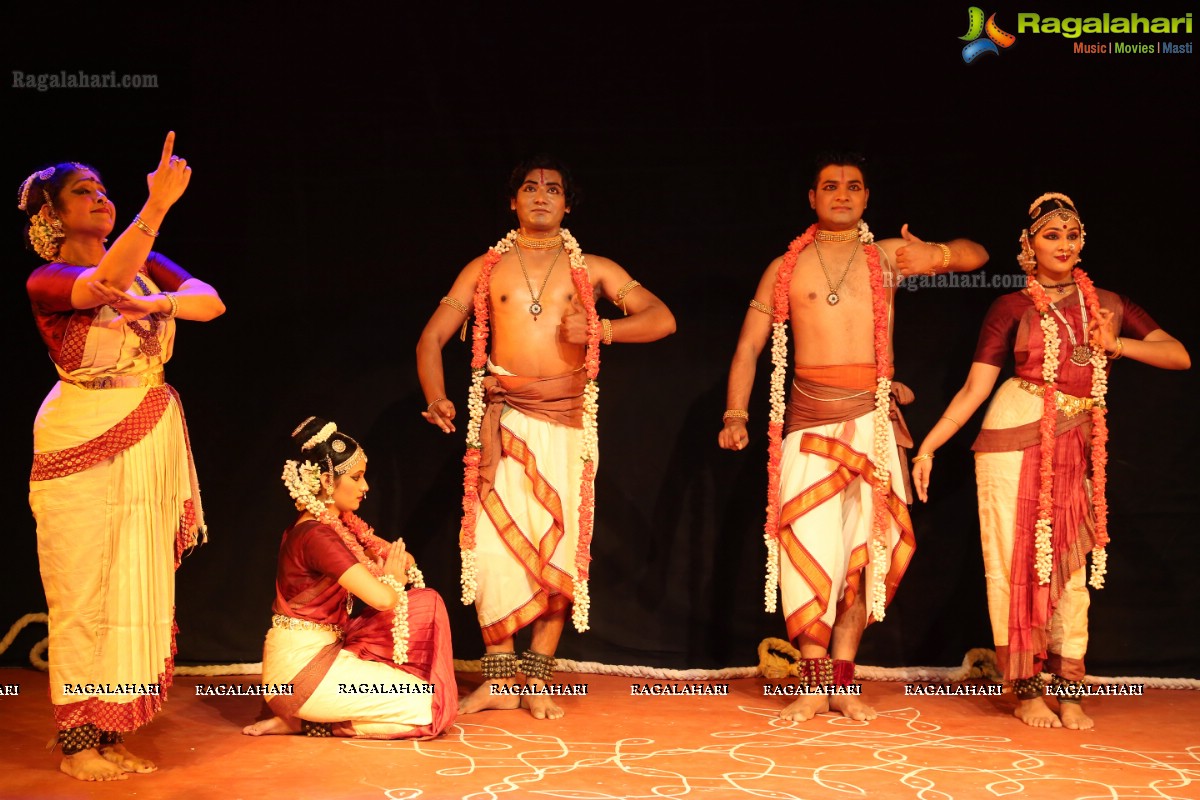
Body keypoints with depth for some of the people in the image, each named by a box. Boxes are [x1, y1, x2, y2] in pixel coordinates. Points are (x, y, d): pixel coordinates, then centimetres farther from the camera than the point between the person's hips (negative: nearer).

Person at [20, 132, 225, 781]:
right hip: (82, 446, -6)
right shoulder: (45, 281, -6)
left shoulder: (144, 262, 11)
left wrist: (155, 303, -21)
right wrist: (157, 205, -38)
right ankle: (76, 745, 7)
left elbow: (212, 302, -2)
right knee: (83, 596, -2)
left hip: (150, 446, 6)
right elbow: (107, 282, -28)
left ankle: (111, 735, 17)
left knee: (136, 591, 8)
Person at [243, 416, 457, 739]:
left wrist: (394, 568, -5)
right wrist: (393, 577, -3)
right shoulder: (316, 535, -20)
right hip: (302, 664, -9)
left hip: (326, 649, 9)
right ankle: (303, 722, -2)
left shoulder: (340, 524, 10)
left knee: (424, 601, 5)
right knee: (426, 708, -10)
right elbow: (383, 598, -25)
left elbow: (402, 559, 18)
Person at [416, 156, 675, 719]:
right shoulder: (486, 270, 13)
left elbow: (662, 319, 4)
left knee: (559, 548, -3)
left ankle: (536, 679, 9)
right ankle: (499, 679, 7)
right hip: (503, 419, 0)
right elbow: (431, 338, 9)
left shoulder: (592, 270, 11)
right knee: (493, 546, -6)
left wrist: (601, 329, -13)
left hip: (566, 423, 0)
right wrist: (436, 397, -9)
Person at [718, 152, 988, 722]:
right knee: (810, 545, -7)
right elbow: (749, 345, 9)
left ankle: (843, 681, 11)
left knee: (864, 546, 2)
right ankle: (814, 685, -1)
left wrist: (936, 255, -18)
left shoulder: (886, 257, 10)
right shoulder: (786, 267, 10)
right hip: (810, 417, -1)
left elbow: (975, 256, 5)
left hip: (872, 418, 1)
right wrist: (736, 414, -3)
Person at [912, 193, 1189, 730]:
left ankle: (1069, 692, 10)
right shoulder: (1013, 307, 3)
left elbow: (1179, 356, 7)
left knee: (1070, 564, 3)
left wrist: (1117, 344, -8)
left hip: (1075, 449, 3)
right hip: (1015, 442, -3)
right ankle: (1026, 691, 8)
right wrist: (927, 448, -8)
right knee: (1017, 562, -1)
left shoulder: (1107, 305, 13)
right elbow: (973, 390, -1)